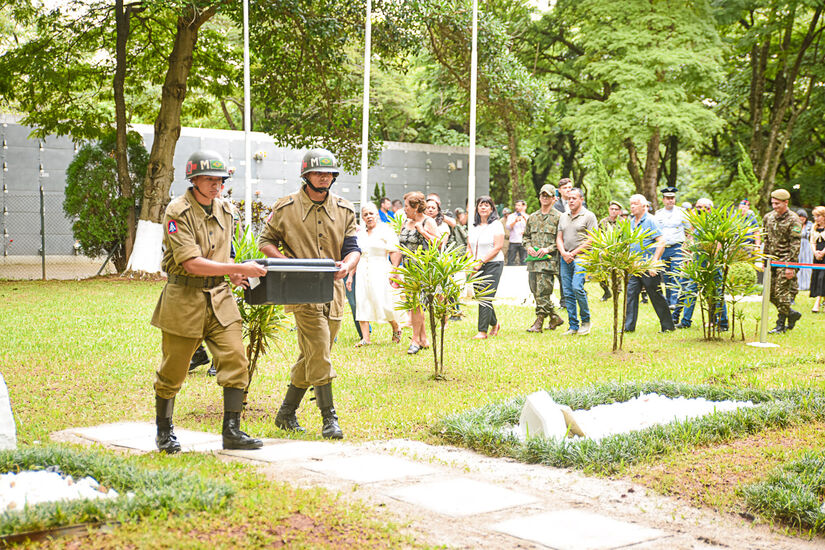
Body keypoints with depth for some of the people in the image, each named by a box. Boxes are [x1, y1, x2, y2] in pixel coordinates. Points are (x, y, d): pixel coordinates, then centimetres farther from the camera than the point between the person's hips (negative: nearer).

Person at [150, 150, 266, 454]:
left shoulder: (225, 209, 9)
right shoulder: (178, 212, -13)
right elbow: (192, 263, -22)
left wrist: (231, 273, 5)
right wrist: (239, 269, -23)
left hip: (219, 296, 5)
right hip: (184, 299, -5)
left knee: (235, 360, -6)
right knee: (173, 371, 6)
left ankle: (232, 431, 2)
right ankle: (164, 432, 26)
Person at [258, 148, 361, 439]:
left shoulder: (344, 210, 9)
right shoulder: (285, 208, 0)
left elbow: (353, 248, 8)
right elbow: (266, 240, 8)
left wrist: (346, 265, -15)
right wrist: (285, 262, -11)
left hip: (332, 290, 5)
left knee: (311, 356, 10)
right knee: (319, 352, -13)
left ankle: (286, 413, 23)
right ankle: (329, 418, -7)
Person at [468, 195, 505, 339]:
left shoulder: (496, 224, -5)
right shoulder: (474, 226, 13)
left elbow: (498, 247, -12)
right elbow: (469, 246, 17)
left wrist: (481, 261, -15)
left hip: (493, 264, -6)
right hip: (478, 267, 6)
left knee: (486, 298, -10)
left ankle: (483, 331, -8)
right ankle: (494, 324, 29)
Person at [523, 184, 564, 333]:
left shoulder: (558, 217, -1)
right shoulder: (532, 217, 17)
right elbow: (526, 235, 23)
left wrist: (549, 249, -15)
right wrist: (528, 247, 3)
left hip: (548, 260, -6)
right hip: (532, 259, 7)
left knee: (543, 292, -11)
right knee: (535, 291, 8)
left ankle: (539, 323, -8)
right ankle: (554, 318, 21)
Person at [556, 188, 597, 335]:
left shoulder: (589, 216, -1)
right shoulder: (563, 217, 17)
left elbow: (591, 240, -7)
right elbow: (559, 238, 15)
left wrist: (573, 253, -11)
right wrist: (564, 253, -4)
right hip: (565, 259, 6)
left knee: (577, 287, -20)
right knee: (568, 293, 3)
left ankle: (586, 321, -3)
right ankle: (573, 326, 8)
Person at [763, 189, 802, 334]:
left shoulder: (793, 220, -10)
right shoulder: (768, 217, 9)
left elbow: (795, 244, -13)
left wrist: (791, 266, -17)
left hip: (785, 261, -7)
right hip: (772, 260, 7)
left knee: (782, 293, -7)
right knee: (770, 293, 7)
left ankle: (780, 325, 3)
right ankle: (791, 314, 26)